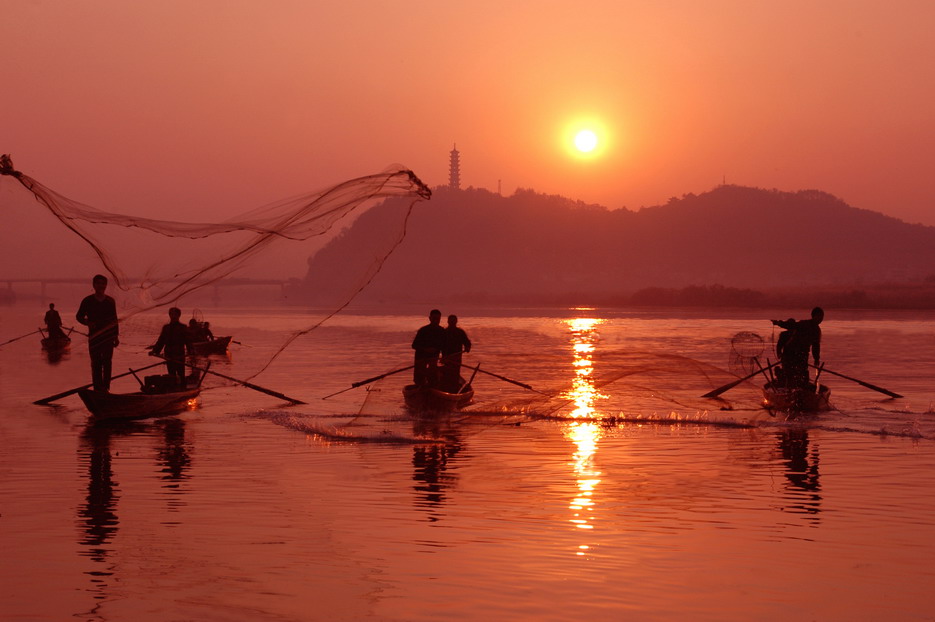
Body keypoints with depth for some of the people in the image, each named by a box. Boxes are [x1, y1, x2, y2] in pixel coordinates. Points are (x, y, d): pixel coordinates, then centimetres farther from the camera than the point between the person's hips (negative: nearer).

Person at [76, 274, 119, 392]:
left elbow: (114, 320, 11)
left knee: (107, 362, 0)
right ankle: (97, 388, 3)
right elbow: (79, 316, 8)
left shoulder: (110, 301, 6)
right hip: (94, 337, -1)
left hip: (108, 337, 1)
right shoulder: (88, 301, 1)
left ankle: (105, 387, 4)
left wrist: (116, 336, 8)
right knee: (96, 363, 0)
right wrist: (87, 322, -12)